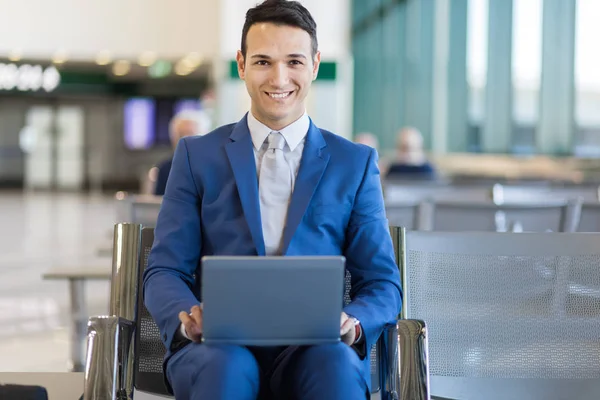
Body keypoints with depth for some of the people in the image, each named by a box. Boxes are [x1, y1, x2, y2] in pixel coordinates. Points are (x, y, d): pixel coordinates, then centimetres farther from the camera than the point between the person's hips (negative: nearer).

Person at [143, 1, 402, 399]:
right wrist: (187, 319, -15)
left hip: (315, 351, 0)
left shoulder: (355, 163, 15)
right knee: (227, 366, -37)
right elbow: (165, 271, 9)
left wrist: (352, 324, -13)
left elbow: (382, 283, 12)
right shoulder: (197, 155, 15)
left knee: (335, 364, -36)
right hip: (220, 346, 0)